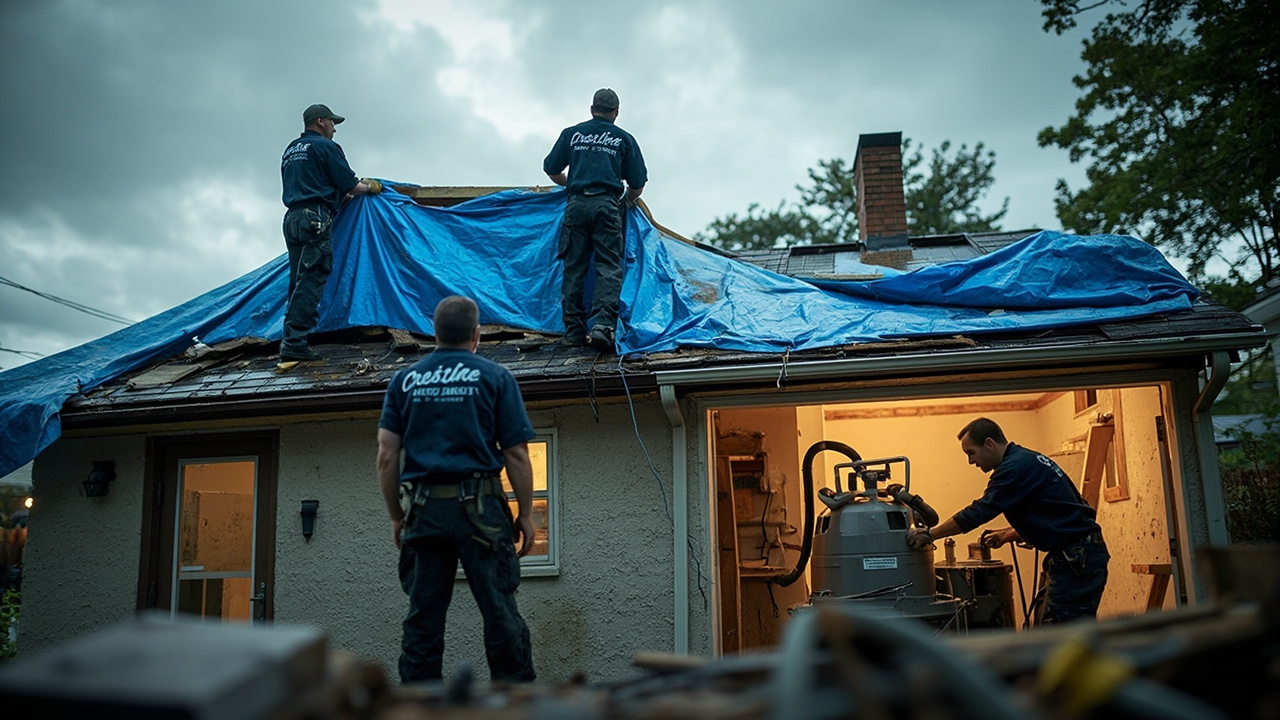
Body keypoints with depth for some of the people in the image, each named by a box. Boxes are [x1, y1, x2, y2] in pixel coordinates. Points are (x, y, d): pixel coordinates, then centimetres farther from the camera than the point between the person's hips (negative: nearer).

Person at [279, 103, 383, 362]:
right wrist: (370, 186, 17)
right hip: (315, 219, -9)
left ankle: (292, 341, 8)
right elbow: (351, 185, -3)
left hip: (291, 218, 9)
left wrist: (340, 194, 34)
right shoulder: (325, 146, 0)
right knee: (311, 281, -12)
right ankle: (294, 343, -18)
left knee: (299, 282, 10)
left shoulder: (290, 150, 25)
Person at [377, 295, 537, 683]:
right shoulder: (495, 377, 4)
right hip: (479, 506, -3)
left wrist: (396, 516, 14)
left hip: (425, 509, 3)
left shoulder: (404, 380, 12)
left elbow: (386, 456, 6)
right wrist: (526, 513, 6)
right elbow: (516, 454, -1)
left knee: (422, 620, 8)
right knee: (500, 614, 1)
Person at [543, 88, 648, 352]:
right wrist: (627, 200, 30)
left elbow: (551, 169, 17)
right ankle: (602, 324, -19)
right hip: (607, 206, -1)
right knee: (608, 266, -3)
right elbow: (638, 184, 10)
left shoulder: (571, 133, 15)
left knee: (574, 267, 6)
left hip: (576, 204, 2)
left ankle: (573, 330, 6)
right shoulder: (624, 139, 13)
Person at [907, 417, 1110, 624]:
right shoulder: (1028, 460, 17)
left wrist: (930, 534, -9)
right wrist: (1009, 534, 19)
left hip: (1076, 558, -10)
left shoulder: (1016, 466, -15)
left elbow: (978, 512, -17)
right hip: (1078, 556, 10)